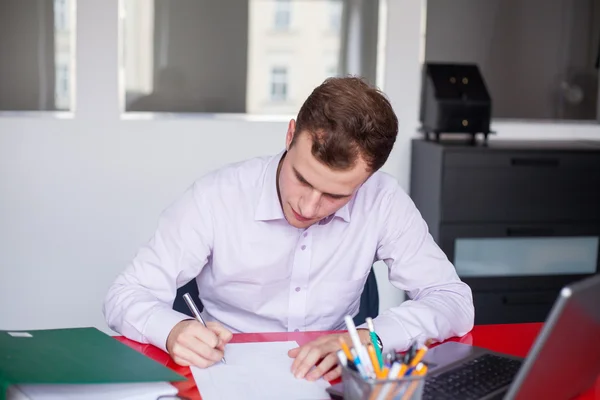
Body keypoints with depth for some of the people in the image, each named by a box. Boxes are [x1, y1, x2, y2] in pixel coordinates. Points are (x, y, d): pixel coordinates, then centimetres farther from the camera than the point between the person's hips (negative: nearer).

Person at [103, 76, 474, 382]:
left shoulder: (383, 202, -10)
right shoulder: (216, 197, -14)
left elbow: (455, 301, -9)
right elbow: (127, 297, -8)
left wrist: (368, 338, -26)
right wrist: (175, 331, -30)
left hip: (331, 380, 1)